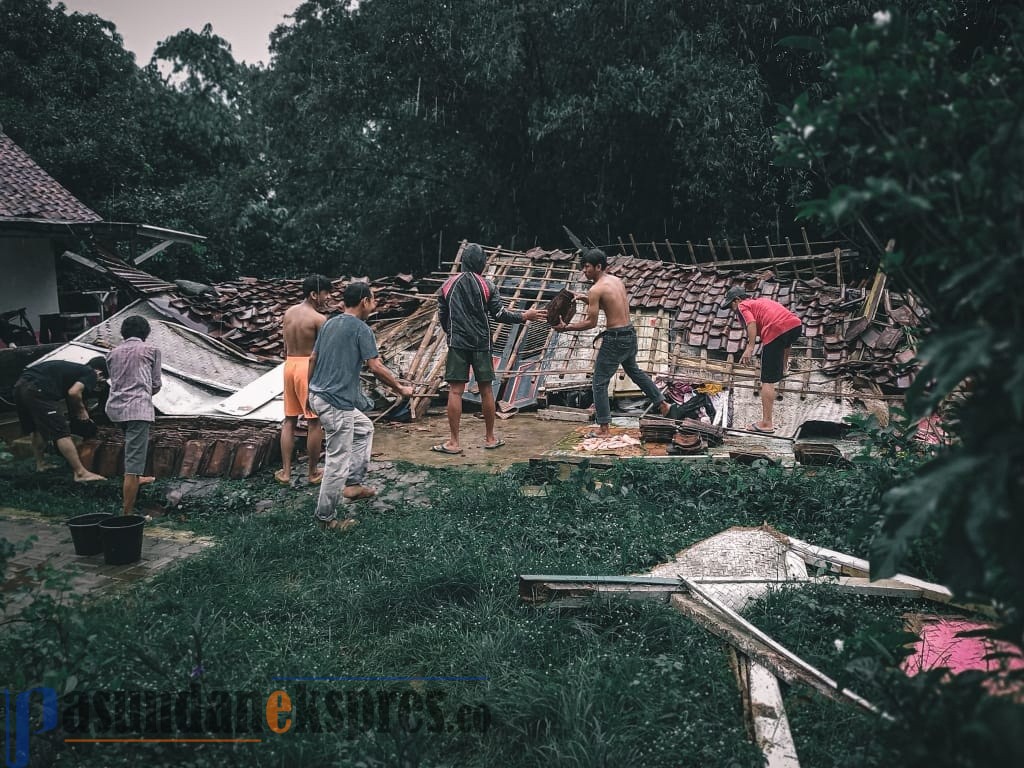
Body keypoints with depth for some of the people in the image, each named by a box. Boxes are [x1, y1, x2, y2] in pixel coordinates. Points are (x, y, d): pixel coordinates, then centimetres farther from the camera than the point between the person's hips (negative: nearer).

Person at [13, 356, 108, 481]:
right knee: (61, 432, -5)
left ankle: (40, 464, 40)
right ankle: (81, 473, -4)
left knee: (38, 429, 28)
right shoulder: (91, 374, 4)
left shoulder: (76, 369, 30)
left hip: (20, 384, 9)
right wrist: (81, 410, 5)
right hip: (37, 389, -9)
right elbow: (73, 392, -12)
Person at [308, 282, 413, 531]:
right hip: (337, 403, -9)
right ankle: (326, 517, 8)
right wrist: (400, 388, -2)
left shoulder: (329, 324, 12)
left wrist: (310, 391, 25)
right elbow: (375, 367, -14)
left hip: (318, 396, 9)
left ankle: (353, 483, 26)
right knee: (338, 460, 0)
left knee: (364, 428, 27)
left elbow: (312, 359, 16)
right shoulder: (361, 329, -12)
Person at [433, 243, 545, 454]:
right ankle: (490, 438, 19)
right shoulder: (486, 286, -3)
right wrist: (524, 316, 10)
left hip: (457, 344, 1)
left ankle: (453, 442, -2)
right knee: (486, 391, 9)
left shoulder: (448, 284, 3)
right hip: (481, 345, 0)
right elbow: (500, 314, -3)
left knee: (455, 391, -1)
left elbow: (441, 316, 10)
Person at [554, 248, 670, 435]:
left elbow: (591, 323, -14)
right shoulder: (617, 280, 8)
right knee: (634, 371, 31)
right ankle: (661, 402, 40)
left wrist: (566, 327, -8)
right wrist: (590, 301, 17)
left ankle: (604, 427, 4)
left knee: (600, 382, 2)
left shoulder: (595, 290, -15)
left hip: (615, 339, -8)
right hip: (630, 334, 8)